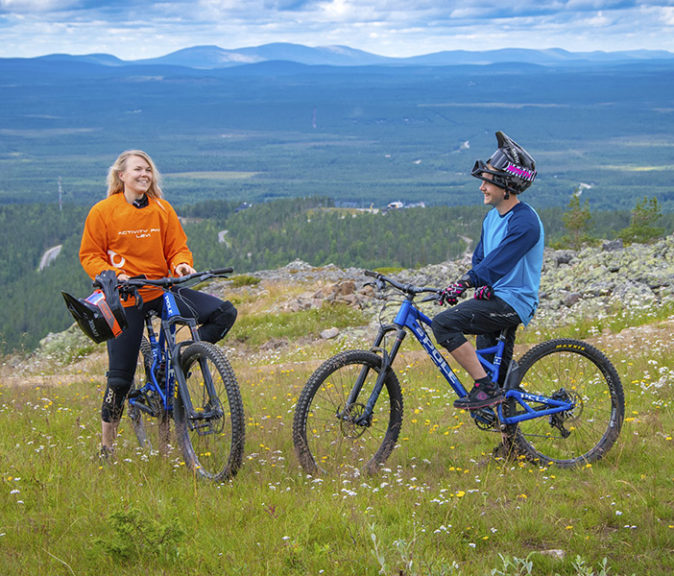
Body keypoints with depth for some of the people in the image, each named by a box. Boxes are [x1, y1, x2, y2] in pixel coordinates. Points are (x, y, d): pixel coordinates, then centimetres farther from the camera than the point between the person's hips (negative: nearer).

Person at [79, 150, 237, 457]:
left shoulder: (162, 209, 4)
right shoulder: (103, 211, -4)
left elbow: (178, 247, 7)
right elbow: (90, 255, -1)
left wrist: (182, 264, -16)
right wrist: (113, 276, -19)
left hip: (162, 292, 3)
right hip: (124, 298, -3)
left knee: (224, 312, -15)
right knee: (120, 377, -1)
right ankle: (107, 443, 17)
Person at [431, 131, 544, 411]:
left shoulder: (525, 222, -16)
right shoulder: (492, 217, 13)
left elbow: (498, 262, -24)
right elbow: (481, 259, 17)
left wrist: (464, 283, -29)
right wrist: (483, 285, -3)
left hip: (512, 303, -9)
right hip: (495, 299, 9)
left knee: (443, 324, -24)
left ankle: (486, 388, -18)